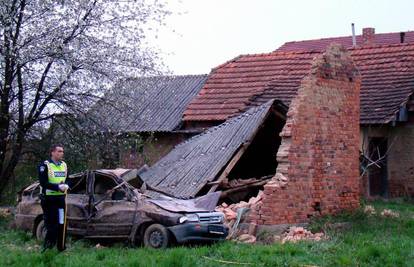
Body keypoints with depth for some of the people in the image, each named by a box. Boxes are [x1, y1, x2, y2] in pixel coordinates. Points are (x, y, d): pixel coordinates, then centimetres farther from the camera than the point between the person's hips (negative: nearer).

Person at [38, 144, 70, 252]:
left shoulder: (64, 165, 12)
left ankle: (62, 247, 14)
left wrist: (66, 185, -6)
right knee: (51, 224, -6)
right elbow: (43, 183, -16)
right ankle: (48, 245, 2)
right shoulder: (45, 165, -9)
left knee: (62, 223, 7)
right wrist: (58, 187, -24)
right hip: (49, 199, -6)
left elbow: (67, 179, 17)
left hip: (61, 198, 6)